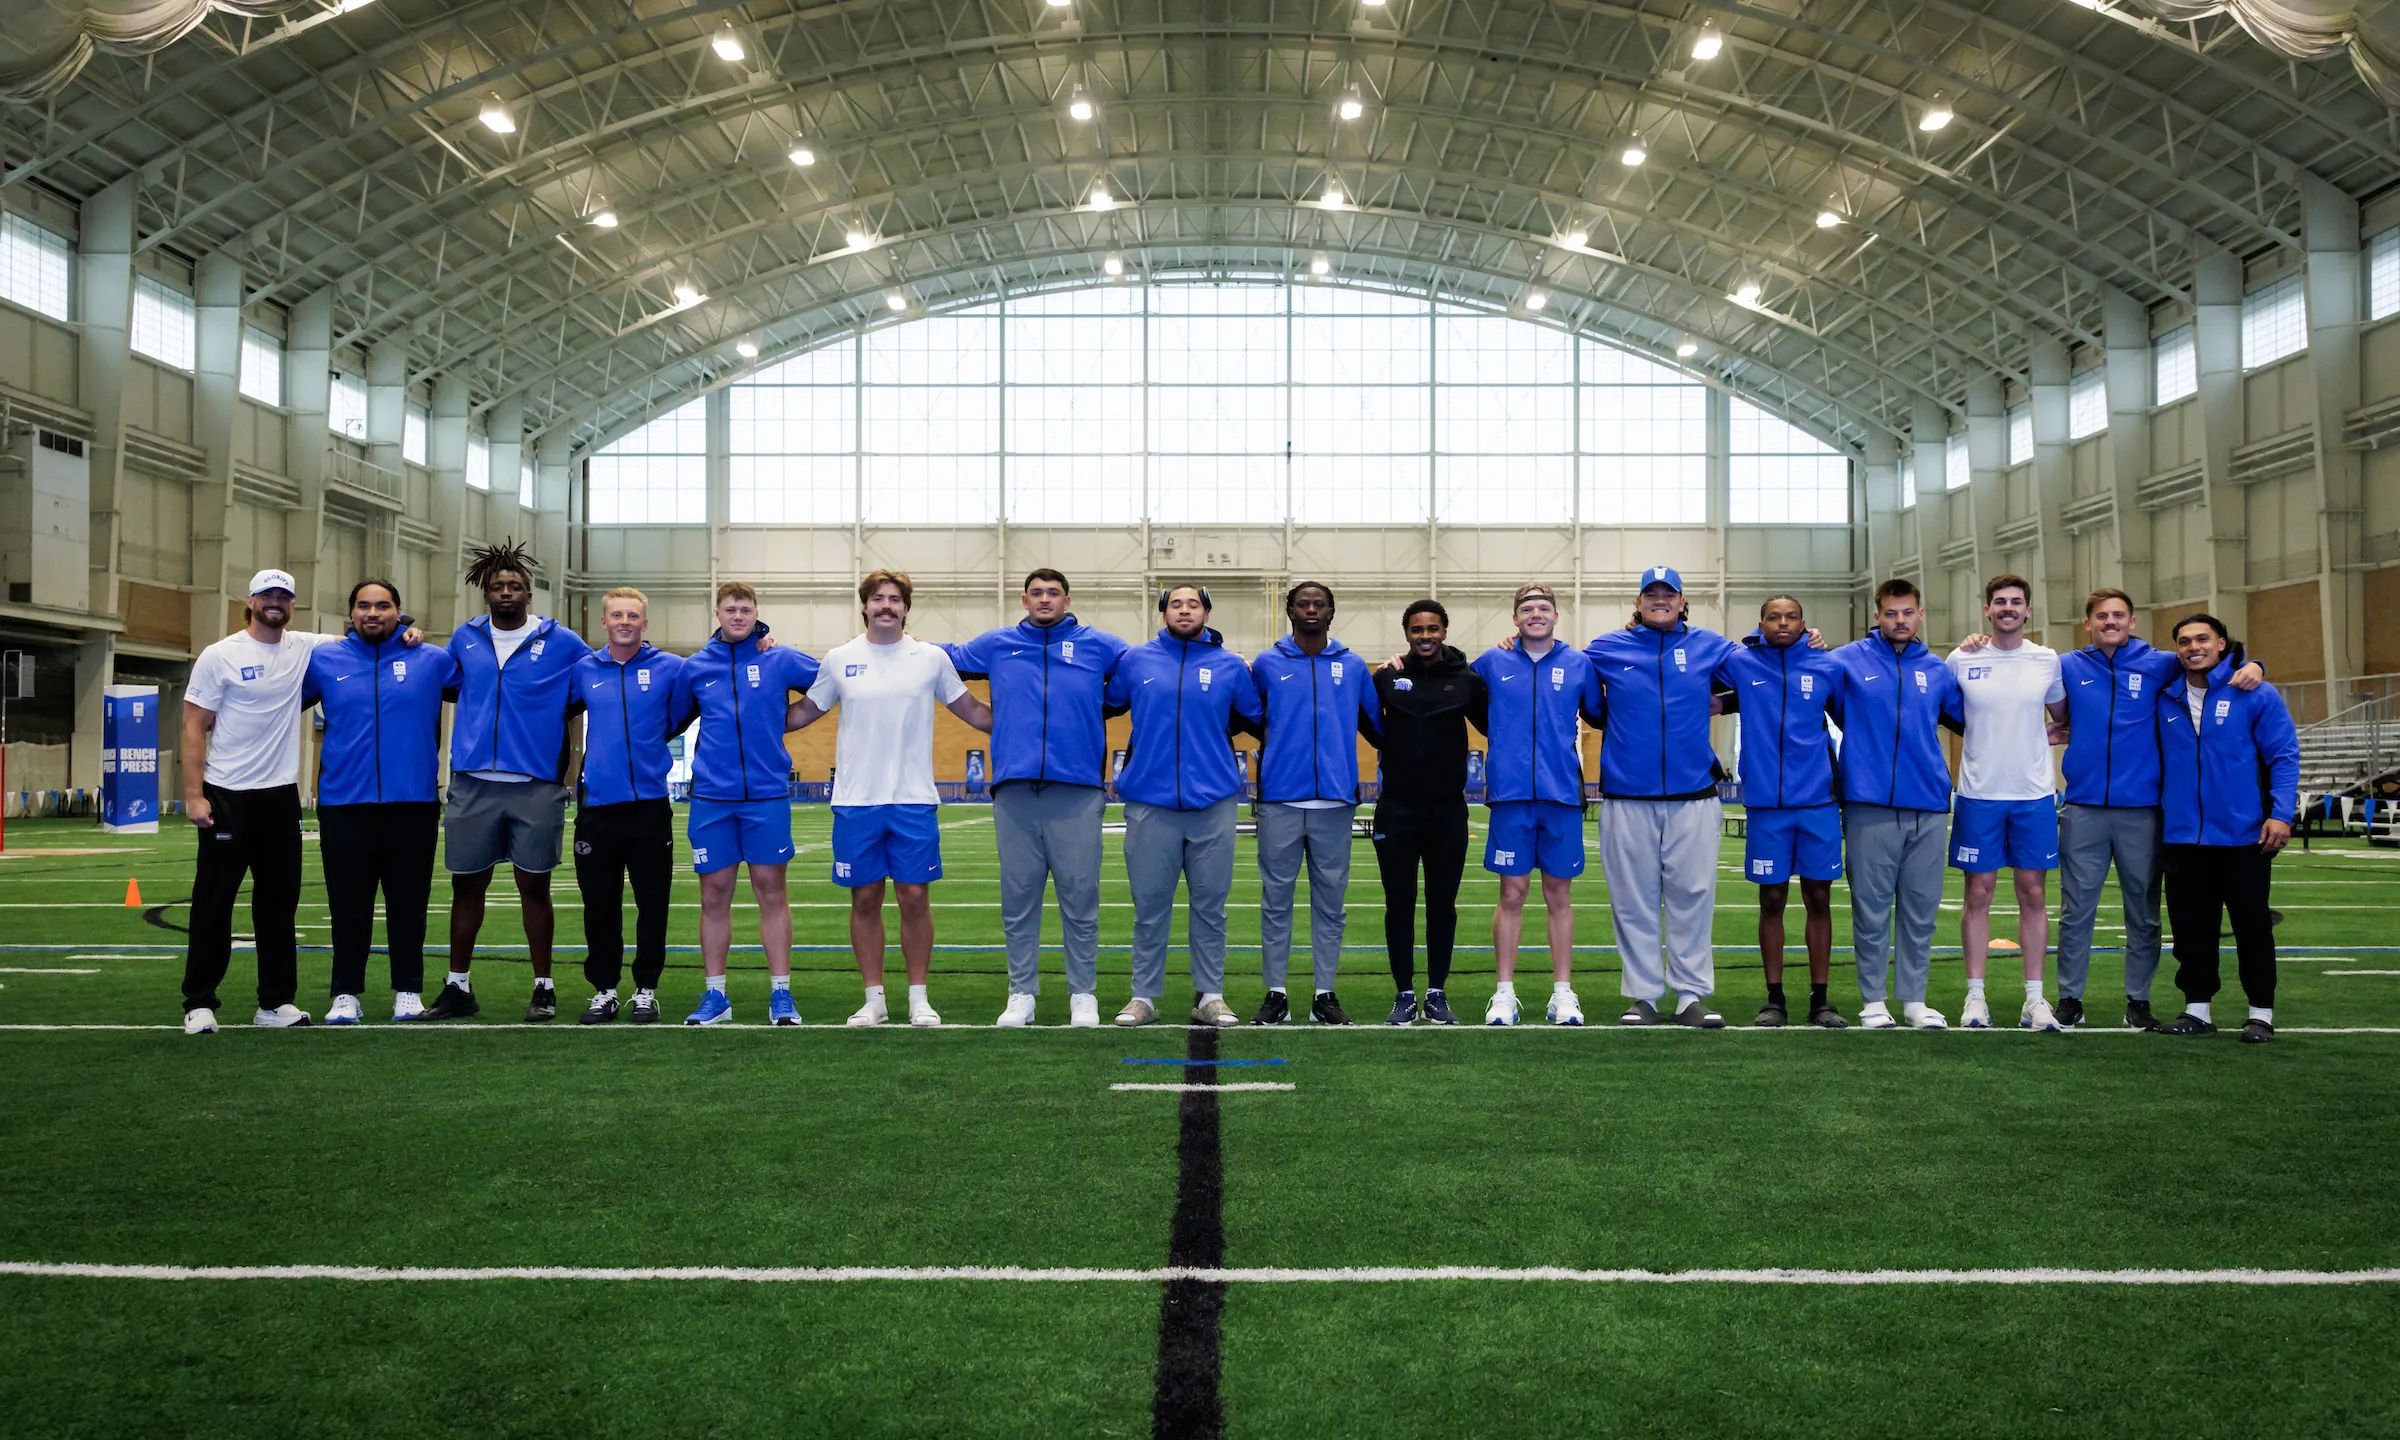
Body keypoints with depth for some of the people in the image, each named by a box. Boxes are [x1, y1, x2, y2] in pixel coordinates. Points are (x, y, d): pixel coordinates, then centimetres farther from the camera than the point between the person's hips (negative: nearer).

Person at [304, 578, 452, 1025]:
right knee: (349, 906, 7)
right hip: (344, 804, 1)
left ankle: (409, 992, 17)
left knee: (409, 904, 7)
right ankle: (346, 994, 16)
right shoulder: (323, 661, 6)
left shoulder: (431, 661, 4)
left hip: (414, 804, 0)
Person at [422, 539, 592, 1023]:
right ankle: (458, 987, 21)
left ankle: (544, 988, 15)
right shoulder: (465, 639, 9)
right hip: (472, 784, 3)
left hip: (537, 786, -3)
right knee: (467, 886, 9)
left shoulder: (562, 643, 0)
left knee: (534, 886, 4)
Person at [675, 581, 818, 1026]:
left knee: (771, 891, 2)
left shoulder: (781, 659, 1)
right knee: (714, 895, 6)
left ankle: (781, 994, 9)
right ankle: (715, 996, 15)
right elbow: (673, 721, 18)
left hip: (767, 794, -2)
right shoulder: (694, 667, 7)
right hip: (711, 797, 2)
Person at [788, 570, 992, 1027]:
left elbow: (971, 708, 13)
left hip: (915, 801, -1)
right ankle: (874, 999, 17)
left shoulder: (932, 658, 4)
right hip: (856, 802, 1)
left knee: (915, 898, 2)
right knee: (865, 900, 6)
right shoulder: (840, 659, 5)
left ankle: (919, 998, 15)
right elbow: (805, 711, 15)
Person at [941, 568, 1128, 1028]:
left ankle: (1084, 995, 12)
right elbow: (949, 658, 27)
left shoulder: (1098, 646, 8)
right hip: (1015, 790, 2)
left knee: (1080, 896, 2)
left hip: (1077, 791, -1)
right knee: (1018, 898, 6)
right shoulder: (996, 645, 13)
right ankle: (1021, 994, 15)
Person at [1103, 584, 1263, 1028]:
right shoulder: (1135, 661, 6)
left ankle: (1210, 996, 15)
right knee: (1150, 905, 5)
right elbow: (1103, 705, 14)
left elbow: (1256, 717, 14)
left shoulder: (1231, 666, 6)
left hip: (1214, 803, 0)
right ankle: (1143, 996, 14)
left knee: (1210, 905, 6)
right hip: (1149, 802, 0)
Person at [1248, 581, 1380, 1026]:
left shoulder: (1354, 668, 9)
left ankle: (1324, 996, 14)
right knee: (1276, 901, 3)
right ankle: (1275, 995, 11)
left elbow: (1377, 723, 14)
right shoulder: (1266, 665, 7)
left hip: (1335, 801, 1)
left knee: (1330, 903, 6)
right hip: (1279, 801, -1)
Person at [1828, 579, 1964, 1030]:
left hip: (1927, 807, 3)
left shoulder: (1938, 670, 11)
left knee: (1921, 909, 8)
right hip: (1870, 806, -3)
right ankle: (1873, 1000, 13)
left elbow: (1970, 719, 21)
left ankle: (1915, 1000, 18)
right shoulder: (1848, 661, 1)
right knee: (1871, 908, 3)